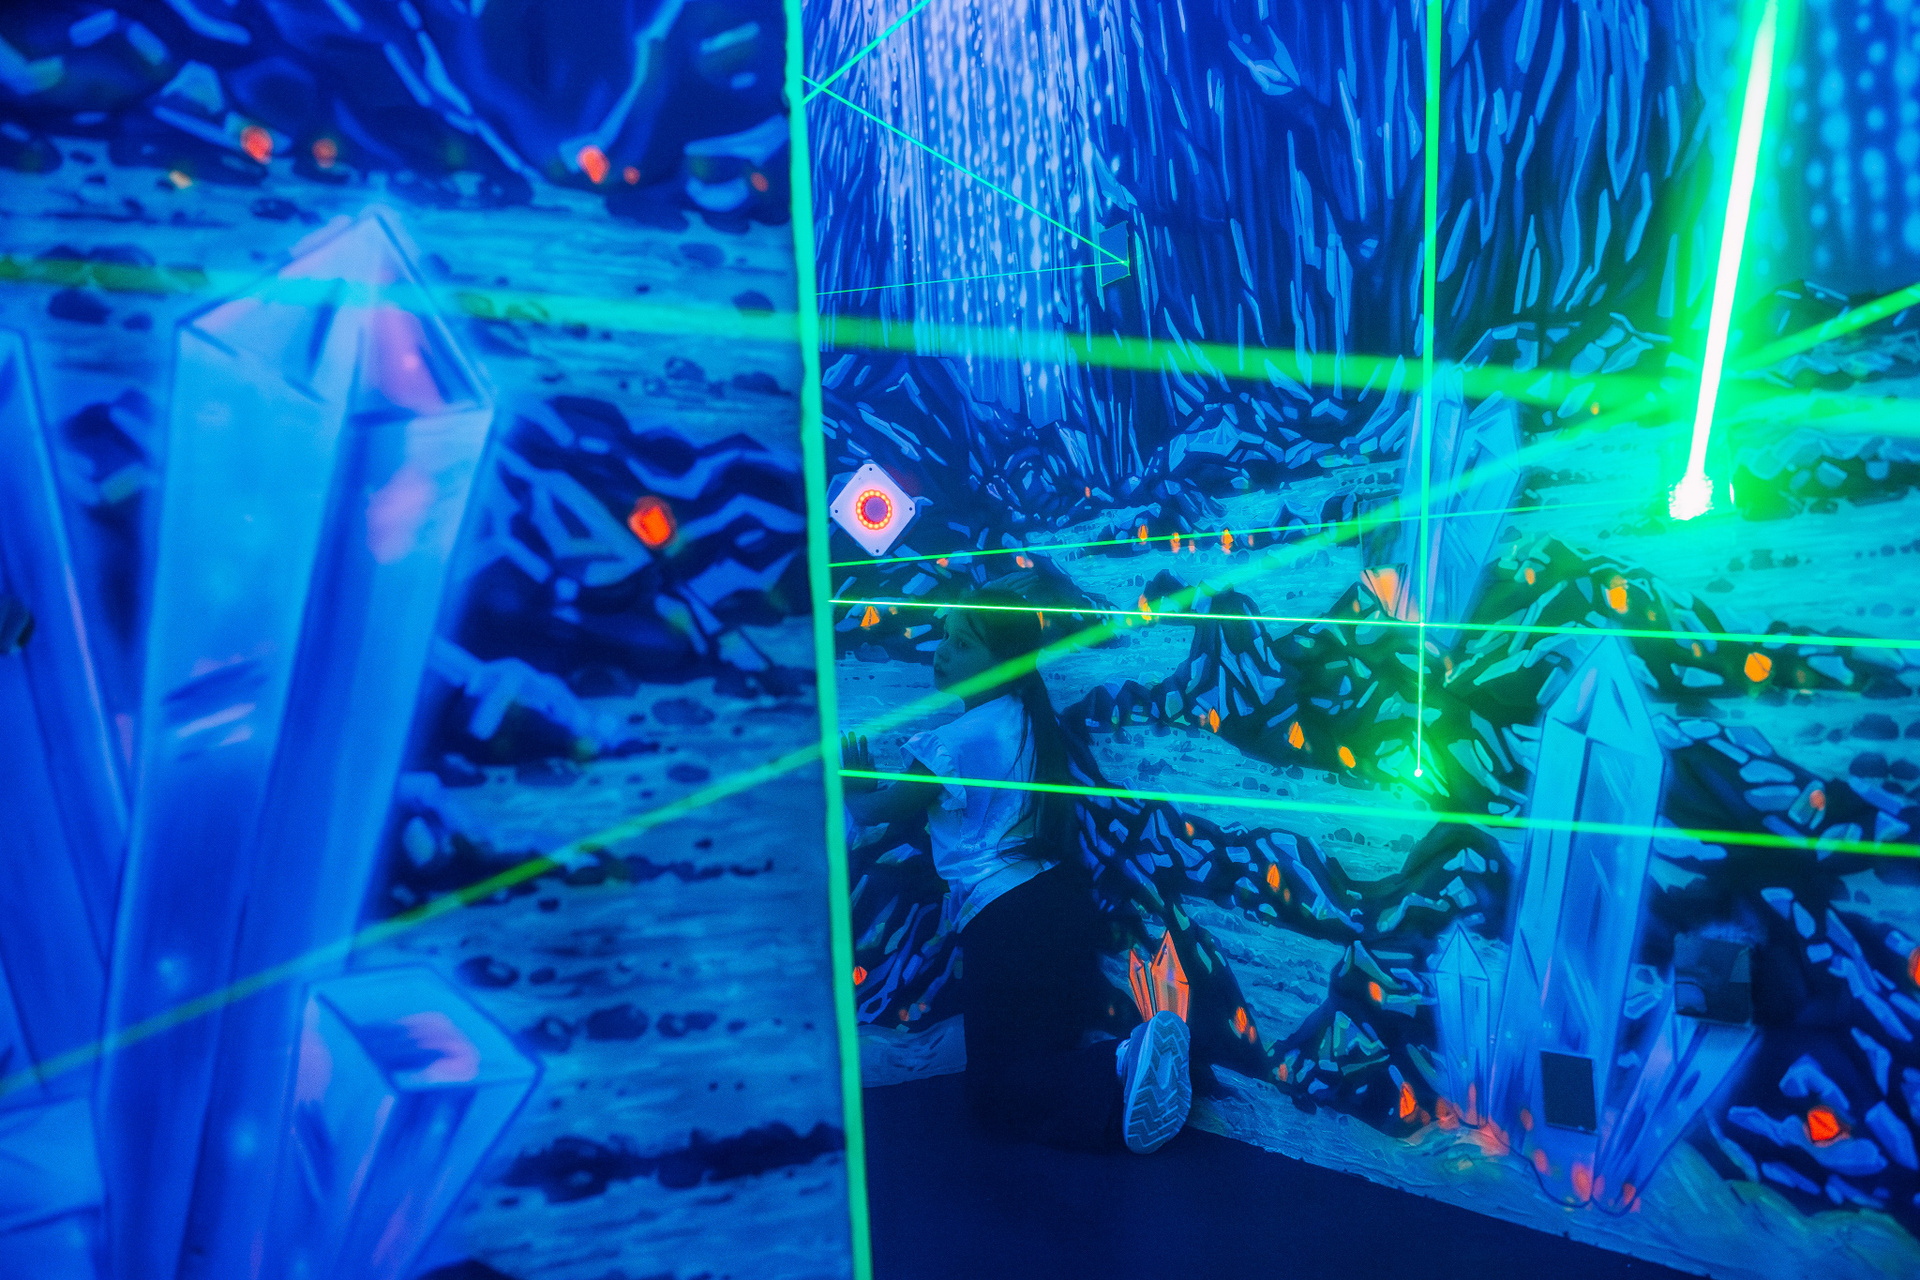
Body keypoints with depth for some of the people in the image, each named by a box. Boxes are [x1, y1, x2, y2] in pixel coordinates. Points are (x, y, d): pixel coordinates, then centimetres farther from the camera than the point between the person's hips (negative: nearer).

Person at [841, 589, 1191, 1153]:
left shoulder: (958, 741, -15)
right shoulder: (1031, 721, 10)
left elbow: (875, 811, -1)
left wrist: (854, 789, 20)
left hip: (1005, 922, -8)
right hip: (1064, 901, 8)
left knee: (997, 1092, 3)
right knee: (1051, 1057, 24)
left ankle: (1118, 1073, -21)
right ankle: (1137, 1058, -3)